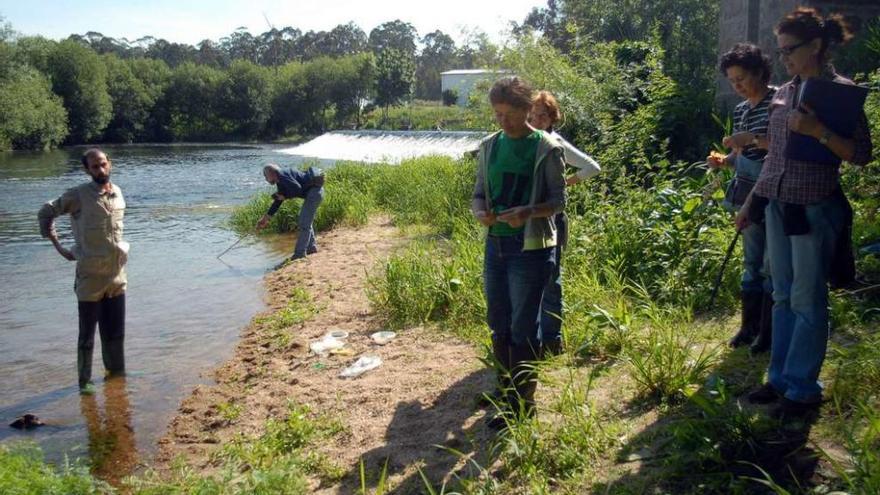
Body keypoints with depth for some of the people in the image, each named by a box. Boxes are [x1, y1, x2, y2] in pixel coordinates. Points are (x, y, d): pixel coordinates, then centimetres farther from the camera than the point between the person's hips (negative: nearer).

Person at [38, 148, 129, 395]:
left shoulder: (117, 193, 4)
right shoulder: (78, 195, -11)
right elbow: (45, 213, -2)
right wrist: (59, 247, -4)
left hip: (117, 275, 5)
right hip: (90, 277, -5)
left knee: (115, 331, 16)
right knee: (87, 333, 4)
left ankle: (117, 372, 31)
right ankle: (85, 381, 14)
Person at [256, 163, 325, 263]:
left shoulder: (282, 175, -13)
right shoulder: (280, 182, 19)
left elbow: (297, 188, -24)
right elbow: (278, 201, 25)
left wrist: (284, 196, -8)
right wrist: (266, 217, 25)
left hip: (314, 190, -11)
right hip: (313, 192, 11)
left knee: (304, 223, -7)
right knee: (305, 221, 20)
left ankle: (300, 253, -3)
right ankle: (311, 247, 27)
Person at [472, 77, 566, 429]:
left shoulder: (546, 148, -7)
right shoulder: (489, 146, 8)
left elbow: (558, 199, -6)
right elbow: (479, 193, 13)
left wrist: (528, 212, -25)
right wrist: (480, 211, -10)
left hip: (531, 247, -6)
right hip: (495, 244, 6)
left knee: (523, 328, -1)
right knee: (498, 324, 13)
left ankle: (522, 403, 11)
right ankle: (508, 393, 29)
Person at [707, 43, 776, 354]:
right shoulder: (740, 110, 13)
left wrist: (753, 138, -23)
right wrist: (724, 161, 0)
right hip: (749, 196, 7)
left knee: (772, 265, -2)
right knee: (751, 263, 12)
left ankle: (769, 332, 8)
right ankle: (749, 325, 22)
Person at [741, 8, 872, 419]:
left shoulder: (840, 92, -7)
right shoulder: (784, 93, 11)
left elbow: (862, 154, -11)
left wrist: (817, 130, -23)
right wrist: (751, 203, 17)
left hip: (814, 209, -7)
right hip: (777, 206, 7)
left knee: (807, 301, -1)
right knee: (782, 297, 11)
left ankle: (803, 389, 9)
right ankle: (779, 379, 21)